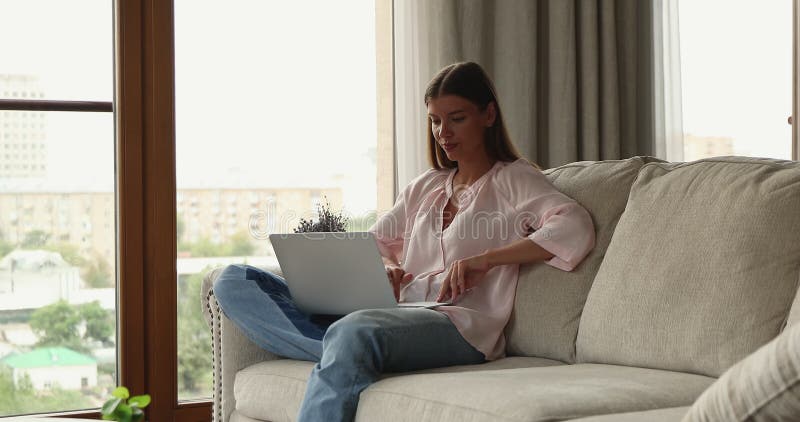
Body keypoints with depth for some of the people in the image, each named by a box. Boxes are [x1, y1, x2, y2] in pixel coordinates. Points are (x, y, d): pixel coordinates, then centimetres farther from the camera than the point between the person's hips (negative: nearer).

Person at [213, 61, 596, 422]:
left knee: (353, 331, -41)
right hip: (399, 316, 7)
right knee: (234, 281, -8)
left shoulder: (514, 179, 10)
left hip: (461, 325, -7)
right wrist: (383, 268, 2)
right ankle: (347, 355, -28)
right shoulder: (425, 186, 29)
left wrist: (484, 260, -16)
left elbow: (576, 228, -8)